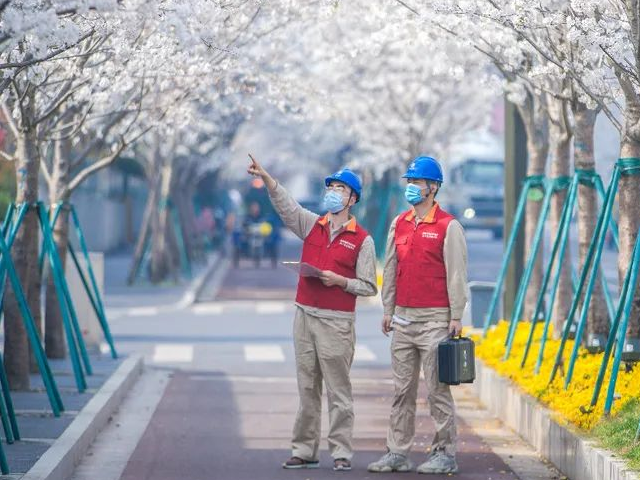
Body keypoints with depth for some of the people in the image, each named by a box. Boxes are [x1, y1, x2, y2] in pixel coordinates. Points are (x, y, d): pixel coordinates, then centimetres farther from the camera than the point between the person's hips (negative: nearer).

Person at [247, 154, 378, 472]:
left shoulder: (362, 240, -1)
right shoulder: (311, 225, 12)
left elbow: (369, 287, -1)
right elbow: (284, 203, -1)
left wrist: (340, 281, -15)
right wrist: (265, 177, -16)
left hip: (337, 323, -4)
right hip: (305, 315, 4)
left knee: (338, 391, -3)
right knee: (307, 389, 7)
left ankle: (341, 452, 0)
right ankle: (304, 450, 11)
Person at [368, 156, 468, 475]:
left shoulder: (448, 226, -5)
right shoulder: (399, 224, 14)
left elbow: (456, 275, -7)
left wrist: (456, 317, -10)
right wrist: (388, 310, 16)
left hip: (435, 319, -6)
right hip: (403, 318, 6)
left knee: (437, 389, -4)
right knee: (402, 389, 7)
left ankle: (445, 454, 1)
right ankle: (398, 452, 11)